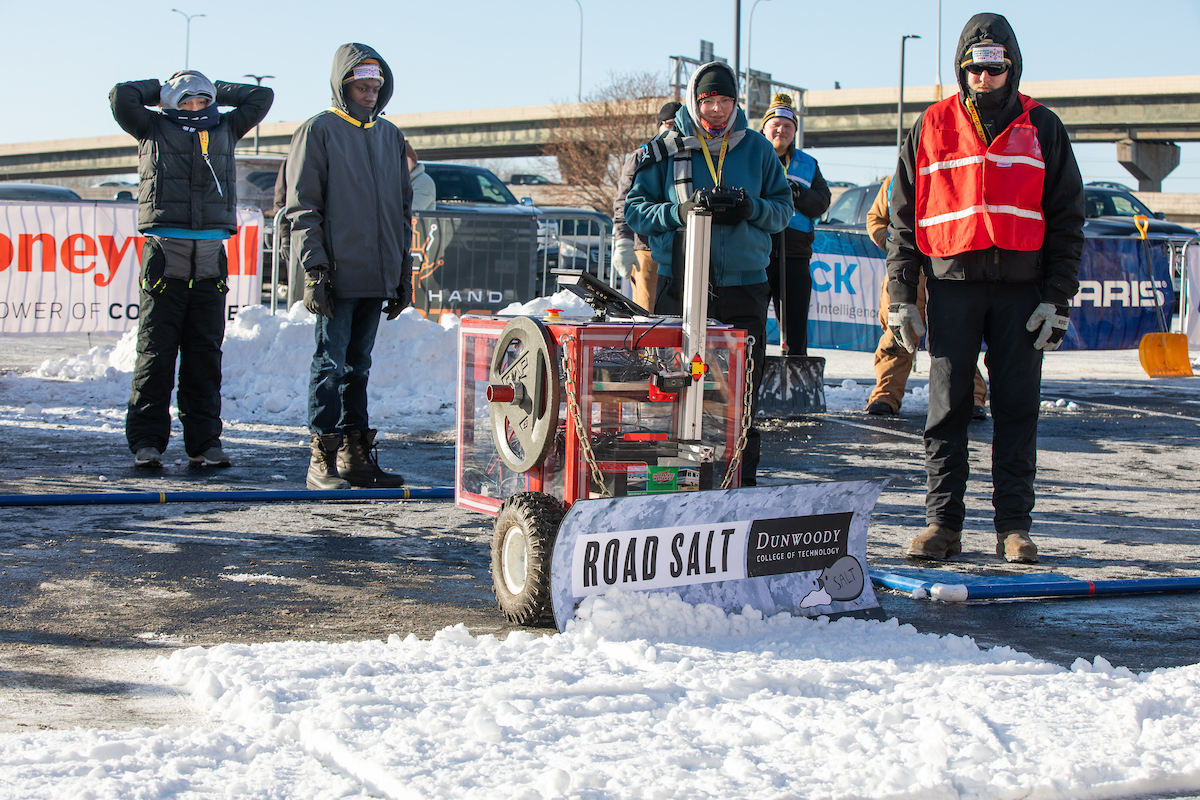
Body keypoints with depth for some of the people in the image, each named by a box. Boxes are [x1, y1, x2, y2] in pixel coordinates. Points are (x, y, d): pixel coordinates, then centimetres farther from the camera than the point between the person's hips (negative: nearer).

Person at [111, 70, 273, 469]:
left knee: (205, 354, 3)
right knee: (156, 352, -4)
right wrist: (163, 90, 12)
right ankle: (146, 442, 0)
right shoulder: (153, 129, 10)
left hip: (210, 259, 3)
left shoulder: (224, 129, 19)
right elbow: (122, 96, -2)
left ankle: (204, 442, 7)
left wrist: (214, 91, 21)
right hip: (164, 255, -3)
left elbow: (261, 98, 22)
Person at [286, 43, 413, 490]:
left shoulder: (391, 137, 17)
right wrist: (315, 268, -13)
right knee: (331, 362, -5)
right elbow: (303, 207, -5)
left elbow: (403, 209, 20)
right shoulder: (319, 131, -1)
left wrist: (403, 276, 15)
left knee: (359, 365, 11)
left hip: (378, 276, 6)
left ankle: (355, 454, 15)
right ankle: (322, 458, -3)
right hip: (337, 273, -6)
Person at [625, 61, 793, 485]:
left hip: (743, 283, 1)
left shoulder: (758, 149, 9)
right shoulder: (665, 150, 5)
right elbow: (635, 209, 4)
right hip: (679, 285, -1)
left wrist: (752, 209, -10)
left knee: (742, 383, 2)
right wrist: (679, 213, -13)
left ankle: (741, 476, 11)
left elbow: (784, 208, 11)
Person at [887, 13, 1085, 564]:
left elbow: (1067, 219, 7)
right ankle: (943, 521, 7)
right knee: (946, 408, 1)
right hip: (952, 285, 0)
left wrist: (1058, 297, -2)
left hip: (1021, 288, 0)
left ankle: (1014, 526, 7)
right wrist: (901, 296, 2)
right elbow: (904, 217, 9)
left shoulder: (1042, 128, 8)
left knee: (1017, 409, 1)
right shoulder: (932, 128, 9)